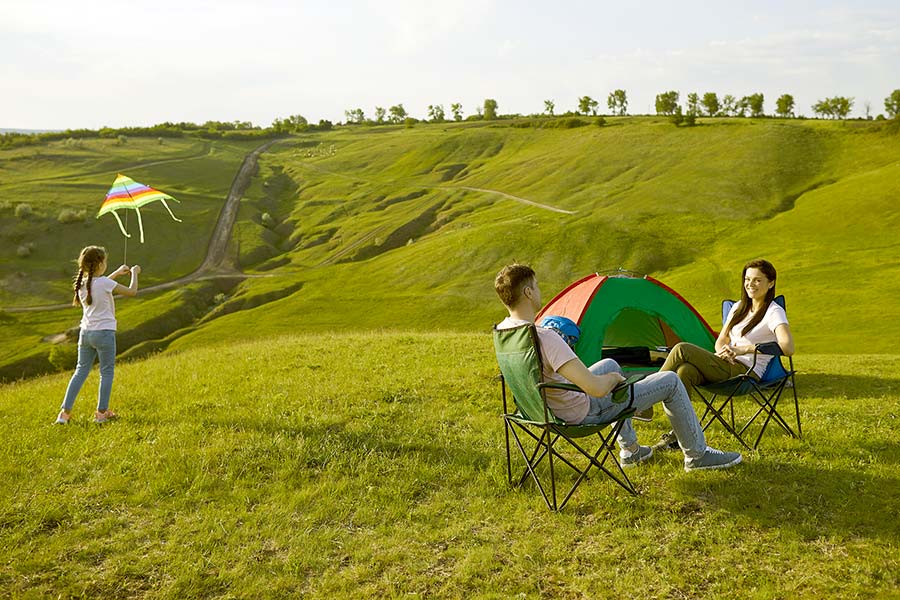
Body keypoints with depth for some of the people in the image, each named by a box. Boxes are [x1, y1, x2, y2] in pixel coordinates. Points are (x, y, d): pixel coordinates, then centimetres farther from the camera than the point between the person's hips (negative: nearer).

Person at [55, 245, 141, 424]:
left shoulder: (81, 283, 4)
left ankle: (65, 412, 9)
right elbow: (132, 291, -6)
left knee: (81, 371, 13)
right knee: (107, 372, 7)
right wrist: (134, 273, 9)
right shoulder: (105, 283, -15)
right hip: (104, 332, -6)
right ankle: (102, 412, 11)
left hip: (85, 332, 6)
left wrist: (118, 272, 28)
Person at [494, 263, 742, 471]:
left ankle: (629, 449, 42)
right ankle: (697, 454, 26)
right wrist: (613, 379, -13)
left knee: (610, 365, 34)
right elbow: (597, 388, -37)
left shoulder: (503, 331, -7)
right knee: (670, 382, 4)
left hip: (546, 407, 9)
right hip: (583, 413, -9)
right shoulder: (544, 338, -35)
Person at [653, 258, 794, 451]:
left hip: (747, 373, -7)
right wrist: (722, 353, -4)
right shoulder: (738, 307, 18)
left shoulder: (774, 312, -5)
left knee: (682, 349, -24)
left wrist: (745, 349, -25)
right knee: (685, 371, -28)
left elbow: (788, 348, -22)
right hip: (728, 366, 7)